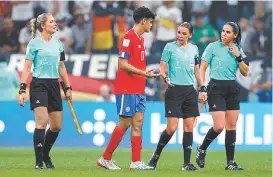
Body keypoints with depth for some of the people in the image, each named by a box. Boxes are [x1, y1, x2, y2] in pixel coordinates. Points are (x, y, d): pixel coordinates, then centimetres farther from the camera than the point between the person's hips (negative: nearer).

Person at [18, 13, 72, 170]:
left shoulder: (58, 43, 12)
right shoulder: (34, 43, -4)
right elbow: (27, 68, -5)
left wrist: (68, 88, 16)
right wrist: (22, 89, -12)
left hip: (54, 85, 6)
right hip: (38, 84, -6)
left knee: (57, 126, 6)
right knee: (42, 122, -15)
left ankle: (45, 155, 27)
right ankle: (39, 161, -10)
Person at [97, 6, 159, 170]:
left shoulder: (140, 39, 15)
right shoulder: (128, 38, -12)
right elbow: (123, 64, -18)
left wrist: (147, 73, 12)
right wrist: (145, 73, -21)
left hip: (139, 90, 9)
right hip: (127, 89, -9)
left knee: (138, 123, 4)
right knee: (125, 123, -6)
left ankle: (136, 162, 4)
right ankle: (105, 158, 4)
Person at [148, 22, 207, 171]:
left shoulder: (194, 49, 10)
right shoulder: (170, 47, -2)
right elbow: (162, 67, -3)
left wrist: (202, 89, 13)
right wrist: (165, 78, -23)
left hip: (190, 91, 4)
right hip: (174, 90, -4)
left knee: (189, 127, 0)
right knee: (172, 128, -10)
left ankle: (187, 163, 3)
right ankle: (156, 156, 9)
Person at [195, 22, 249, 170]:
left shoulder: (238, 50, 7)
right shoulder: (213, 47, -4)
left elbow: (245, 73, 7)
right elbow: (202, 68, -2)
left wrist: (238, 57, -7)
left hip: (232, 89, 4)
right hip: (216, 88, -4)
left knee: (231, 126, 2)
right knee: (219, 126, -13)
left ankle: (230, 162, 7)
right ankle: (201, 149, 13)